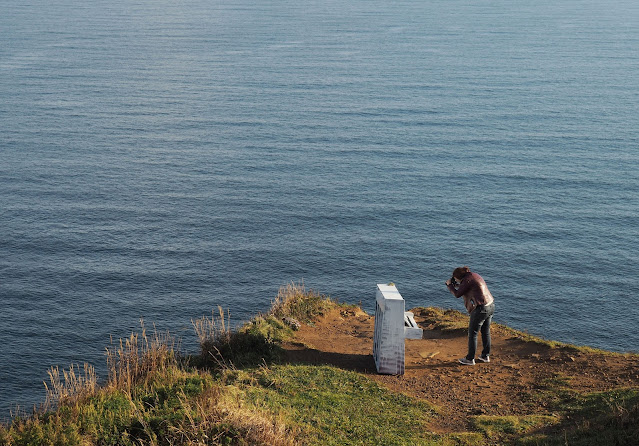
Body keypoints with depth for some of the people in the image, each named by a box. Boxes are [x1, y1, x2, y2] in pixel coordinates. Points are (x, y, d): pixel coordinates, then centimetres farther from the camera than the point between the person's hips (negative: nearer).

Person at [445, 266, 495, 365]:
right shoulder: (475, 275, 12)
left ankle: (470, 359, 13)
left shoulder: (467, 280, -15)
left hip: (481, 309, -9)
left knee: (472, 334, 5)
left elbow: (457, 294, -9)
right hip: (491, 305, 9)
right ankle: (485, 356, 32)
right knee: (485, 332, 21)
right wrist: (458, 286, 19)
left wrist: (449, 285, 5)